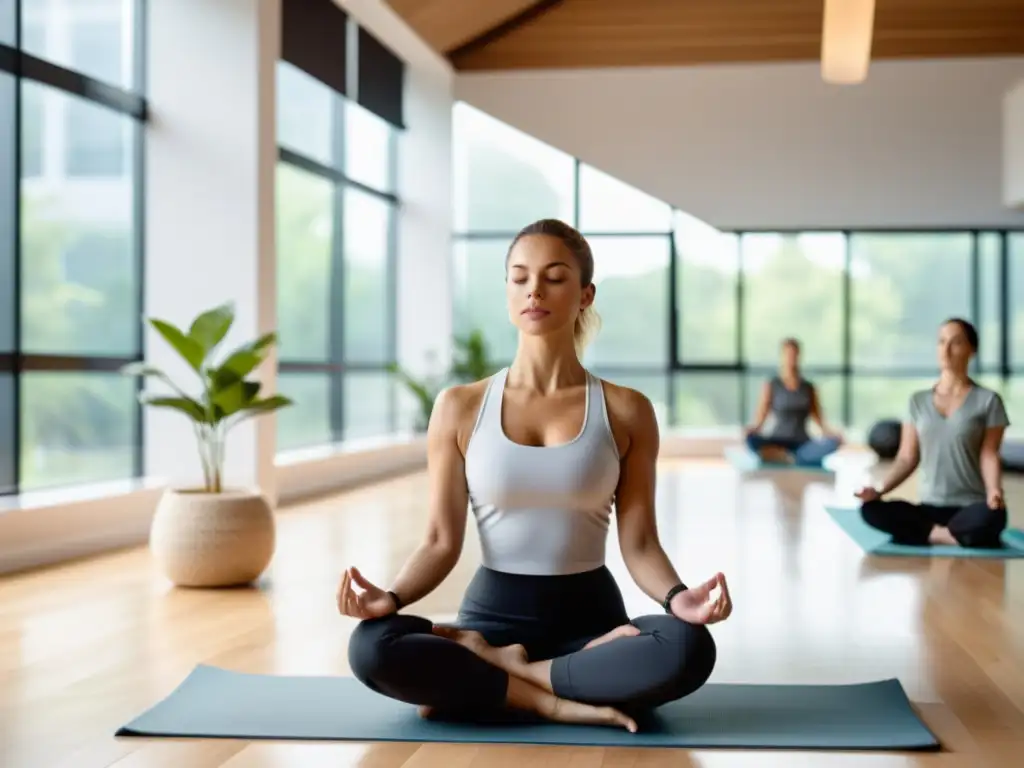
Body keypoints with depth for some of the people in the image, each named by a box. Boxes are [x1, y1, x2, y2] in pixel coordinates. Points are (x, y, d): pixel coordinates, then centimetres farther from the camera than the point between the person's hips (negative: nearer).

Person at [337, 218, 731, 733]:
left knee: (687, 647, -34)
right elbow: (442, 541, 0)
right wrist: (391, 597, -20)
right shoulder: (460, 407, 1)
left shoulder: (626, 411, 0)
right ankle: (558, 703, -20)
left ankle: (491, 671, -18)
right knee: (371, 647, -30)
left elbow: (638, 542, -2)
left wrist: (677, 597, -24)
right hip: (493, 612, 0)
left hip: (590, 616, 0)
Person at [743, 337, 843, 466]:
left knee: (835, 441, -28)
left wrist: (829, 431, -14)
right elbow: (760, 419, -3)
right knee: (751, 439, -34)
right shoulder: (770, 385, 3)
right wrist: (753, 429, -25)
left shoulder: (809, 388, 11)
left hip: (803, 443, 2)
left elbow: (818, 418, 7)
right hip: (778, 442, -2)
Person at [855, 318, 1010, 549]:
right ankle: (956, 536, -16)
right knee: (870, 509, -25)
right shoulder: (918, 401, 10)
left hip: (970, 507, -3)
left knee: (990, 518, -40)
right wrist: (880, 490, -9)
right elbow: (907, 458, 7)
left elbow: (989, 455, -5)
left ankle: (930, 533, -14)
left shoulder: (988, 400, 1)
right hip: (929, 508, 4)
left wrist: (994, 492, -26)